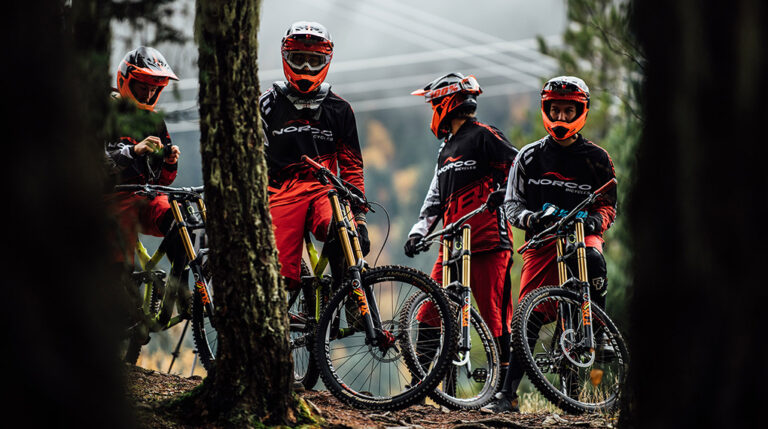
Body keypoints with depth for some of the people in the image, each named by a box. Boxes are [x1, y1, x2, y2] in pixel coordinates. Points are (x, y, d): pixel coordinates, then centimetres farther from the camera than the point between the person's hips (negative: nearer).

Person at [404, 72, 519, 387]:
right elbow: (436, 197, 27)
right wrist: (419, 231, 15)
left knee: (496, 317, -7)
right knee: (428, 313, 1)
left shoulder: (483, 136, -2)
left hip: (487, 242, -8)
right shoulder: (446, 150, 25)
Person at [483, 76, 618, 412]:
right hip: (542, 238, 1)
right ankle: (508, 391, -5)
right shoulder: (529, 157, 10)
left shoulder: (596, 158, 7)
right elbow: (512, 202, 6)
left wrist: (595, 220, -18)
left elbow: (609, 205, 5)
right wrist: (528, 217, -17)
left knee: (593, 259, -37)